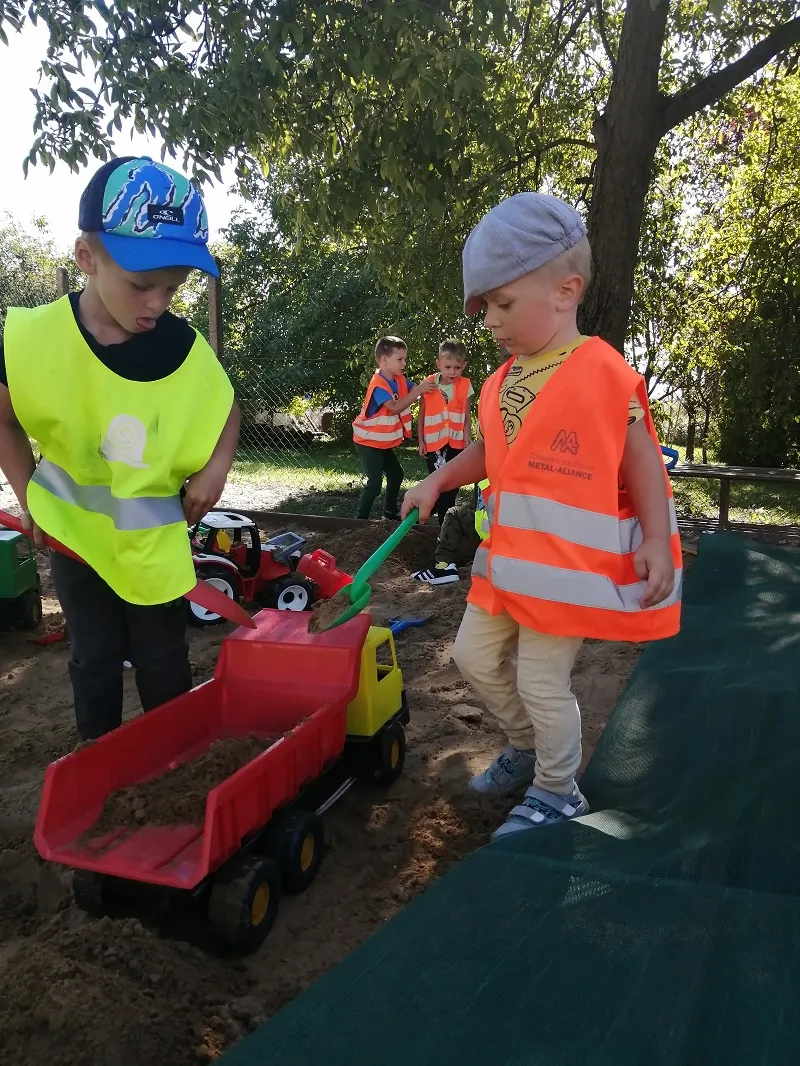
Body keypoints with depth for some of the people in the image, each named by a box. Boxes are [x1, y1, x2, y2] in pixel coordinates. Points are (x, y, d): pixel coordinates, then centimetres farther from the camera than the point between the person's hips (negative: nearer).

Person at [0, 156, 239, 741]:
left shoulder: (186, 348, -17)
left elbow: (228, 408, 2)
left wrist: (216, 467, -14)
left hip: (155, 534, 0)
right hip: (73, 528, 0)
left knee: (163, 660, 11)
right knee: (95, 658, 13)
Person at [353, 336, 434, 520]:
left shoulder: (400, 380, 1)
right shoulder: (379, 385, -26)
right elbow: (395, 407, -36)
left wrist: (427, 385, -23)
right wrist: (418, 391, -37)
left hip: (384, 442, 9)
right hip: (369, 442, -9)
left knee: (396, 474, 20)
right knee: (375, 483, -14)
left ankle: (390, 512, 35)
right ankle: (360, 518, -4)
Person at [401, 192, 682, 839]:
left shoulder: (604, 373, -13)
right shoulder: (504, 381, 7)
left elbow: (642, 456, -9)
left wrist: (655, 540, -16)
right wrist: (438, 481, 11)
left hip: (570, 563, -8)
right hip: (508, 559, 8)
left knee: (541, 681, 1)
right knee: (476, 657, 17)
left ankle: (557, 793, 26)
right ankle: (529, 749, 40)